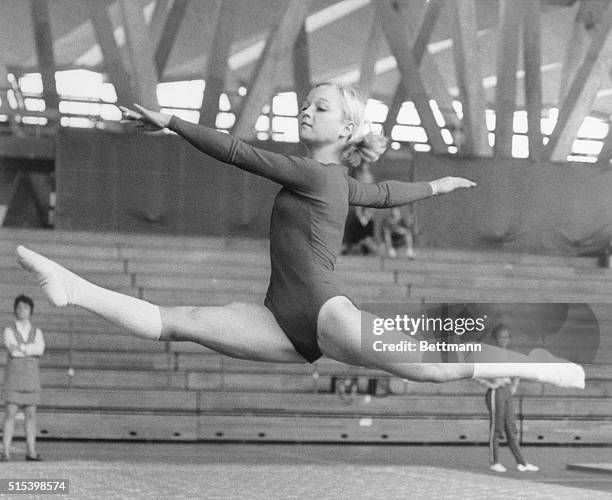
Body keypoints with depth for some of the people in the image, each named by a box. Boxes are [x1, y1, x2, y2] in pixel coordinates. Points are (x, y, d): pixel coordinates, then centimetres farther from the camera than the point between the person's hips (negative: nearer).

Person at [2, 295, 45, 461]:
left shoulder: (37, 332, 10)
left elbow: (40, 349, -11)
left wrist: (21, 347, -17)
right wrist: (30, 350, -11)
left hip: (31, 378, 3)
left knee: (31, 415, 2)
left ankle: (31, 452, 5)